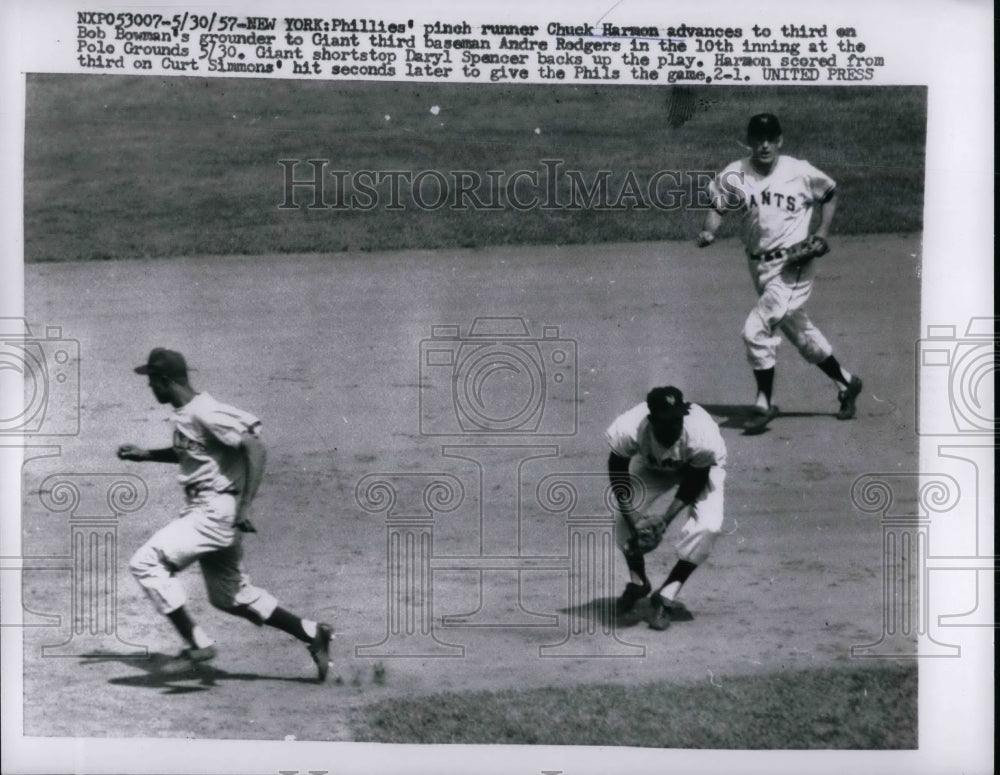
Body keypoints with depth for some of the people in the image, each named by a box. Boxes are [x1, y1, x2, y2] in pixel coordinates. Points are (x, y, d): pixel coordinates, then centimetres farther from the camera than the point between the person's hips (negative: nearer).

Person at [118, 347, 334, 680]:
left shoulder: (205, 413, -18)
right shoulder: (184, 414, 11)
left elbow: (254, 449, -24)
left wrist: (244, 508, -30)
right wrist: (146, 455, 23)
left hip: (216, 512, -10)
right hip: (205, 512, 10)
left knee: (146, 562, -13)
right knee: (230, 596, 17)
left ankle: (198, 644, -9)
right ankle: (311, 633, 22)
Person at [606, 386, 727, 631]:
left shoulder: (703, 436, -41)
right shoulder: (628, 429, -38)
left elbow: (696, 482, -23)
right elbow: (618, 474, -20)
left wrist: (666, 517, -28)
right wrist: (632, 517, -26)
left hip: (699, 469, -2)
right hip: (650, 468, 2)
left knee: (707, 525, -23)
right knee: (625, 518, -13)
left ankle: (666, 595, -10)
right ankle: (637, 582, 18)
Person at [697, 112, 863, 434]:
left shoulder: (800, 172, -8)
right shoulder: (734, 176, -3)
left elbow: (830, 194, 7)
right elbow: (718, 206, 1)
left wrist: (822, 232, -4)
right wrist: (709, 232, -20)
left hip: (794, 266, -5)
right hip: (759, 267, 5)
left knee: (755, 329, -17)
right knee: (801, 333, 17)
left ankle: (764, 404, -2)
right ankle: (845, 383, 37)